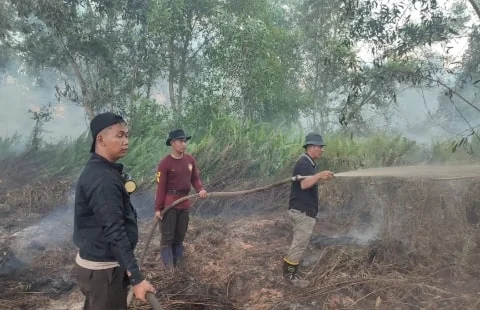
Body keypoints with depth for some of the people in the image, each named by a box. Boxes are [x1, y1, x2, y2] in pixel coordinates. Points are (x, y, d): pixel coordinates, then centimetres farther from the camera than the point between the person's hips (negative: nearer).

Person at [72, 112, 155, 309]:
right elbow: (115, 233, -29)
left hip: (97, 262, 10)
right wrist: (136, 277, -28)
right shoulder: (103, 179, -25)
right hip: (102, 269, -10)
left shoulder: (97, 170, 7)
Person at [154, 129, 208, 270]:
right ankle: (168, 267, 11)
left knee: (180, 236, 15)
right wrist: (158, 208, -11)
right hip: (169, 204, -5)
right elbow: (161, 187, -11)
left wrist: (201, 189, -13)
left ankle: (177, 263, 29)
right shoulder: (165, 163, -13)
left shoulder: (190, 160, 2)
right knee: (168, 236, 1)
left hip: (184, 203, 6)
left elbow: (195, 178, 9)